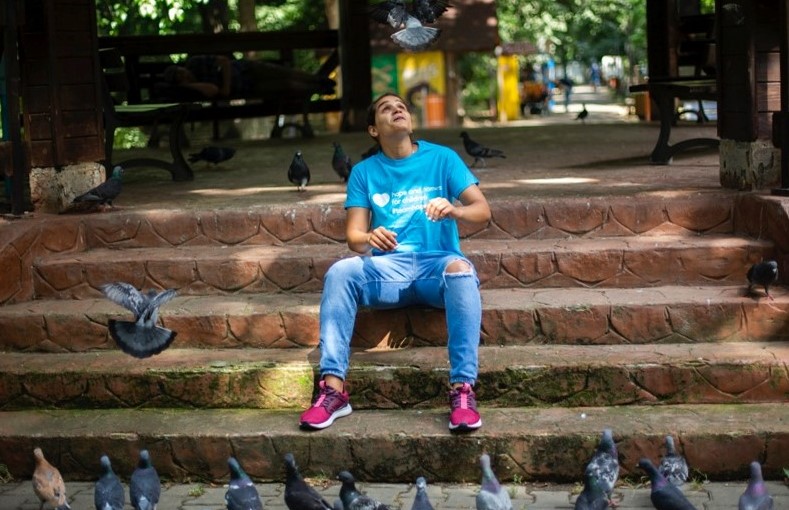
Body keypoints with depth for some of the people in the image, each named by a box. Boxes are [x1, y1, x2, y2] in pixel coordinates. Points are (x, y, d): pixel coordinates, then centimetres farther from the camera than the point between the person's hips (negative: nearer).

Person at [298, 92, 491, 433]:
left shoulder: (442, 158, 8)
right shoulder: (364, 172, 12)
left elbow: (483, 210, 0)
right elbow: (353, 235, 5)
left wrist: (454, 210, -24)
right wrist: (368, 239, -21)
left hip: (437, 265, -1)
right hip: (388, 269, 2)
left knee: (460, 269, -36)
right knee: (340, 272, -28)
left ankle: (463, 389, -37)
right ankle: (333, 389, -31)